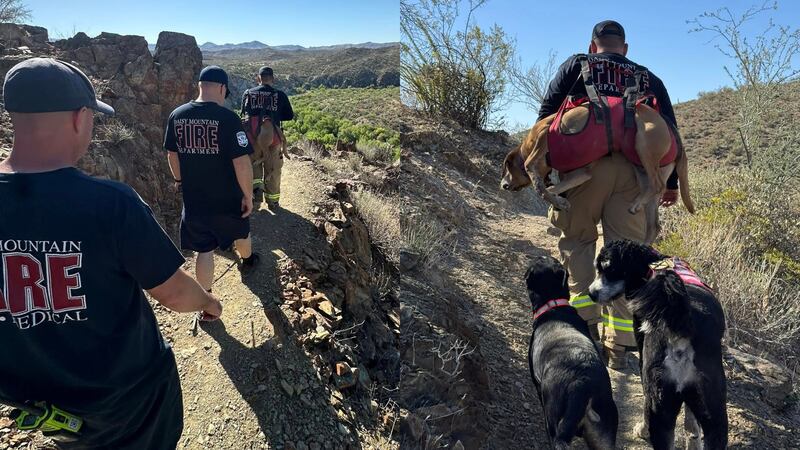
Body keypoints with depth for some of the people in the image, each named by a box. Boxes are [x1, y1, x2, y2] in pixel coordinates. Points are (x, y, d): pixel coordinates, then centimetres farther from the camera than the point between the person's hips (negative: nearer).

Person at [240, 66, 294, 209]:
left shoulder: (248, 94, 1)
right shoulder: (280, 95, -4)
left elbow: (244, 114, 10)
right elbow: (290, 116, 2)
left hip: (252, 138, 1)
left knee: (253, 165, 22)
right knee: (272, 170, 13)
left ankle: (256, 187, -1)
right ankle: (272, 200, 22)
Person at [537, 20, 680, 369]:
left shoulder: (576, 65, 17)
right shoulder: (649, 79, 25)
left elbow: (547, 112, 6)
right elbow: (669, 130, 20)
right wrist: (672, 182, 21)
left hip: (587, 163, -2)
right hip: (635, 168, 3)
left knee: (577, 239, 13)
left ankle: (587, 316, 0)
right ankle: (618, 344, 5)